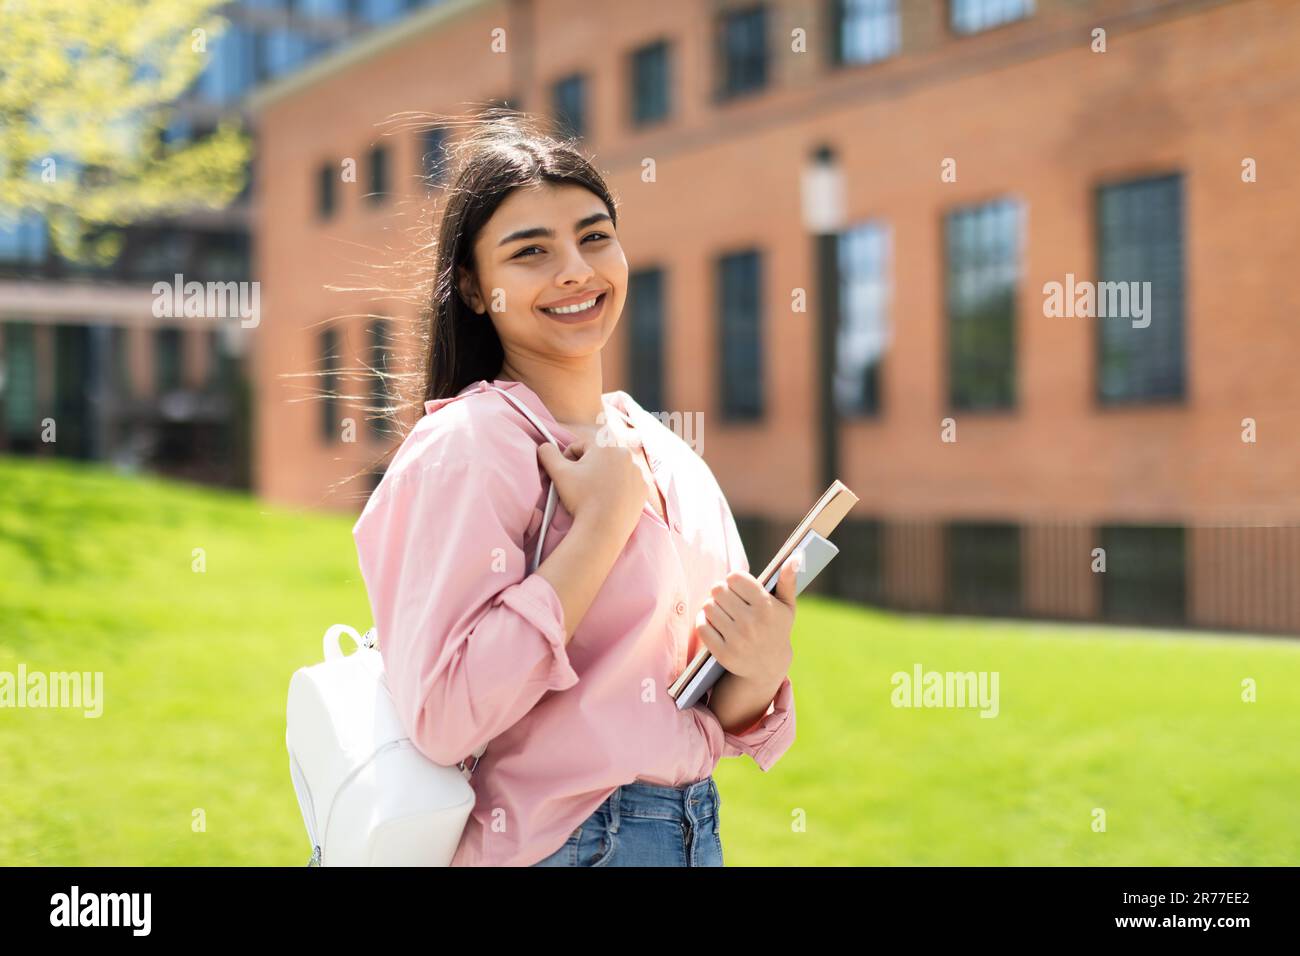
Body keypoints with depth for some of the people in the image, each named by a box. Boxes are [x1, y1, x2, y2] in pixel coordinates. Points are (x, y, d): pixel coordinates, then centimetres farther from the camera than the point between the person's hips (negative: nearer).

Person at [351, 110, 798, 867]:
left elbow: (703, 726, 10)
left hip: (697, 832, 6)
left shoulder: (674, 462, 3)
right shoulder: (464, 448, -15)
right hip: (559, 844, -6)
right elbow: (441, 719, -25)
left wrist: (761, 675, -11)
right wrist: (600, 523, -21)